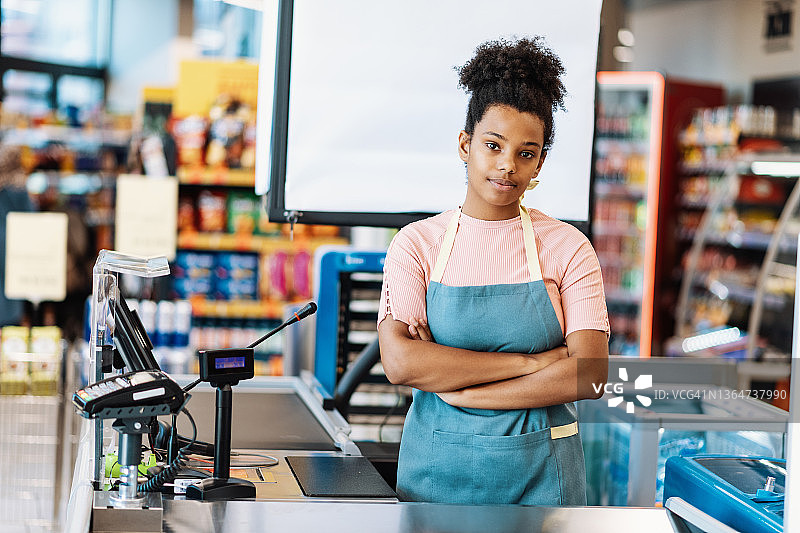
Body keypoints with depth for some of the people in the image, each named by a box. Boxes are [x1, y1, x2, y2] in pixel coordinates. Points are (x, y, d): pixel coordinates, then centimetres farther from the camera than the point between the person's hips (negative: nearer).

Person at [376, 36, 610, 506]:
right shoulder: (418, 243, -2)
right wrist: (531, 362, -18)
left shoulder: (567, 247, -2)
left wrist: (459, 390, -16)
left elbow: (589, 374, -12)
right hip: (438, 471, 0)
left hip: (540, 479, 0)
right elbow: (399, 361, -15)